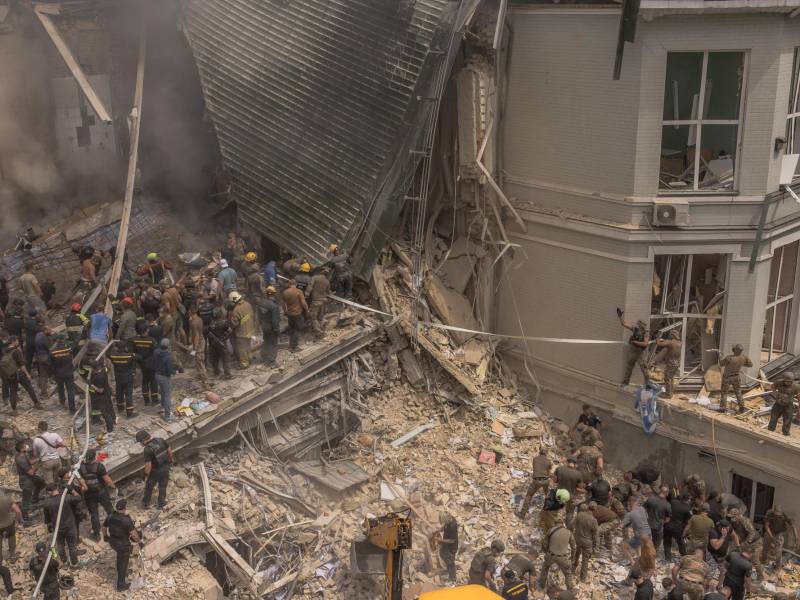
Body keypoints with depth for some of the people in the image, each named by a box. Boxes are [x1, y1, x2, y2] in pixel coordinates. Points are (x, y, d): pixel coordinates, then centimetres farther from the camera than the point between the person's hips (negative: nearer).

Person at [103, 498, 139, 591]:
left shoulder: (110, 516, -12)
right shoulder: (127, 520, -31)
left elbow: (104, 527, 4)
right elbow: (133, 534, -26)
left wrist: (105, 536, 23)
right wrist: (139, 541, -9)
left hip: (112, 542, 6)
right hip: (123, 544, -6)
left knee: (120, 554, 35)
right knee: (123, 563, 14)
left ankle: (121, 572, 55)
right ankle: (121, 585, 28)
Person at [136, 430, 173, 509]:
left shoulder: (147, 449, -28)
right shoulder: (160, 440, -12)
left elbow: (148, 465, -26)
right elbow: (169, 450, 0)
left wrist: (146, 475, -10)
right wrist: (170, 460, 17)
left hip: (155, 471, -4)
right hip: (166, 467, 4)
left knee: (149, 486, 22)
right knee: (162, 486, 24)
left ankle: (146, 502, 42)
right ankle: (161, 503, 39)